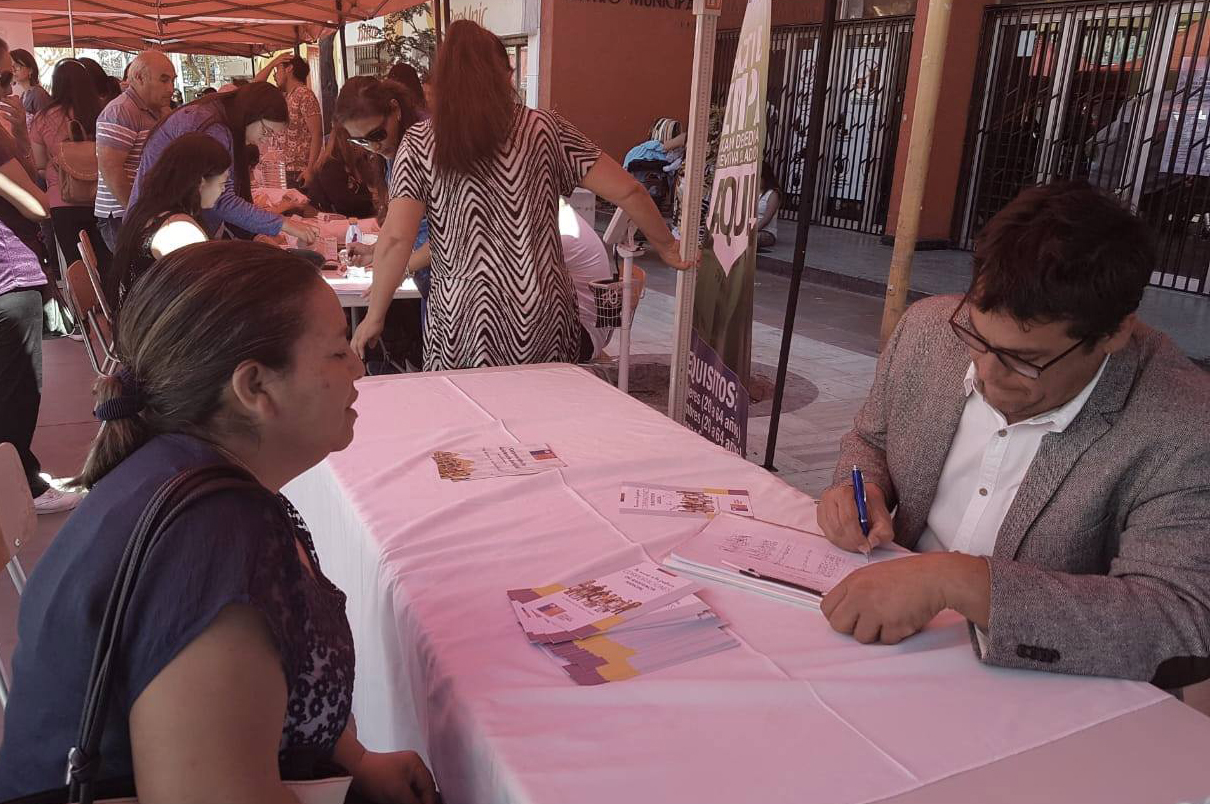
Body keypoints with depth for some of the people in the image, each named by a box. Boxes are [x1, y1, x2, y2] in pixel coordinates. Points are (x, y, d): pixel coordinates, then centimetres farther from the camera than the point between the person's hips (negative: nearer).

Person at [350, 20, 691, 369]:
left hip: (462, 322, -1)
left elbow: (395, 239, -9)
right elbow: (627, 191, 2)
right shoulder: (544, 128, 1)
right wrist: (666, 245, 16)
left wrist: (374, 316, 2)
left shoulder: (420, 143, -1)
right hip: (542, 318, 1)